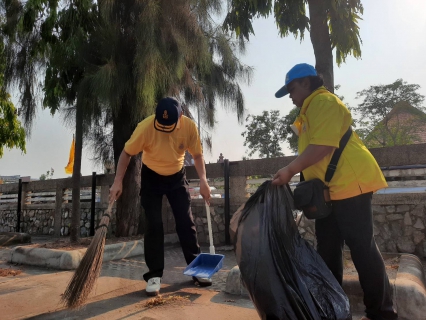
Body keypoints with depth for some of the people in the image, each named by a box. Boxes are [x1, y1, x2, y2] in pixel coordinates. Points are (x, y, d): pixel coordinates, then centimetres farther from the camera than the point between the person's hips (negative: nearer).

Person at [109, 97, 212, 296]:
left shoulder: (190, 127, -21)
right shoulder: (146, 127, -28)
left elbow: (197, 154, -8)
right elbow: (126, 153, -15)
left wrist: (203, 180, -22)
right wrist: (118, 182, -23)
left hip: (177, 176, 2)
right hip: (151, 177, -1)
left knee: (186, 222, 2)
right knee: (153, 225, -6)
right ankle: (154, 275, 5)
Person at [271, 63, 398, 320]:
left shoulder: (324, 101, -11)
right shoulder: (312, 107, 21)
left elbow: (323, 146, -23)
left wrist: (290, 170, -23)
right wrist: (303, 181, 19)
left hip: (348, 184, -11)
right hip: (330, 189, 11)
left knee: (362, 247, -3)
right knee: (328, 250, 14)